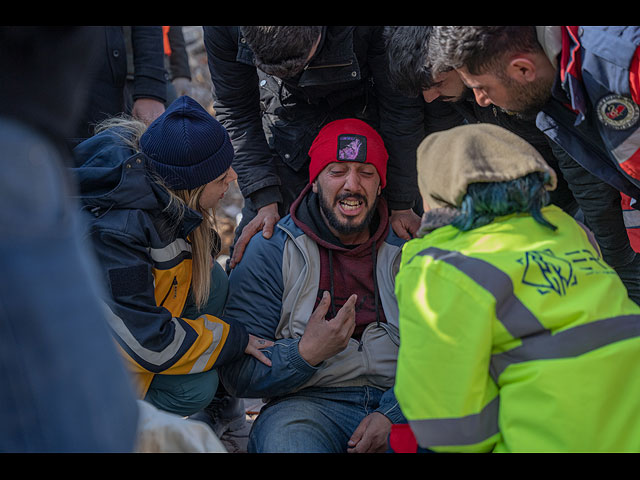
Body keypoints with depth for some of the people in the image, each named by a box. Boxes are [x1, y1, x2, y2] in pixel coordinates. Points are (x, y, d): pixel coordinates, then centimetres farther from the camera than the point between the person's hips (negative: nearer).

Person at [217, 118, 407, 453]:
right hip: (308, 403, -2)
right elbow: (237, 374, -3)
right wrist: (306, 353, -21)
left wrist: (392, 415, -16)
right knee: (286, 440, -35)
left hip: (400, 405, 2)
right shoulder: (269, 251, 1)